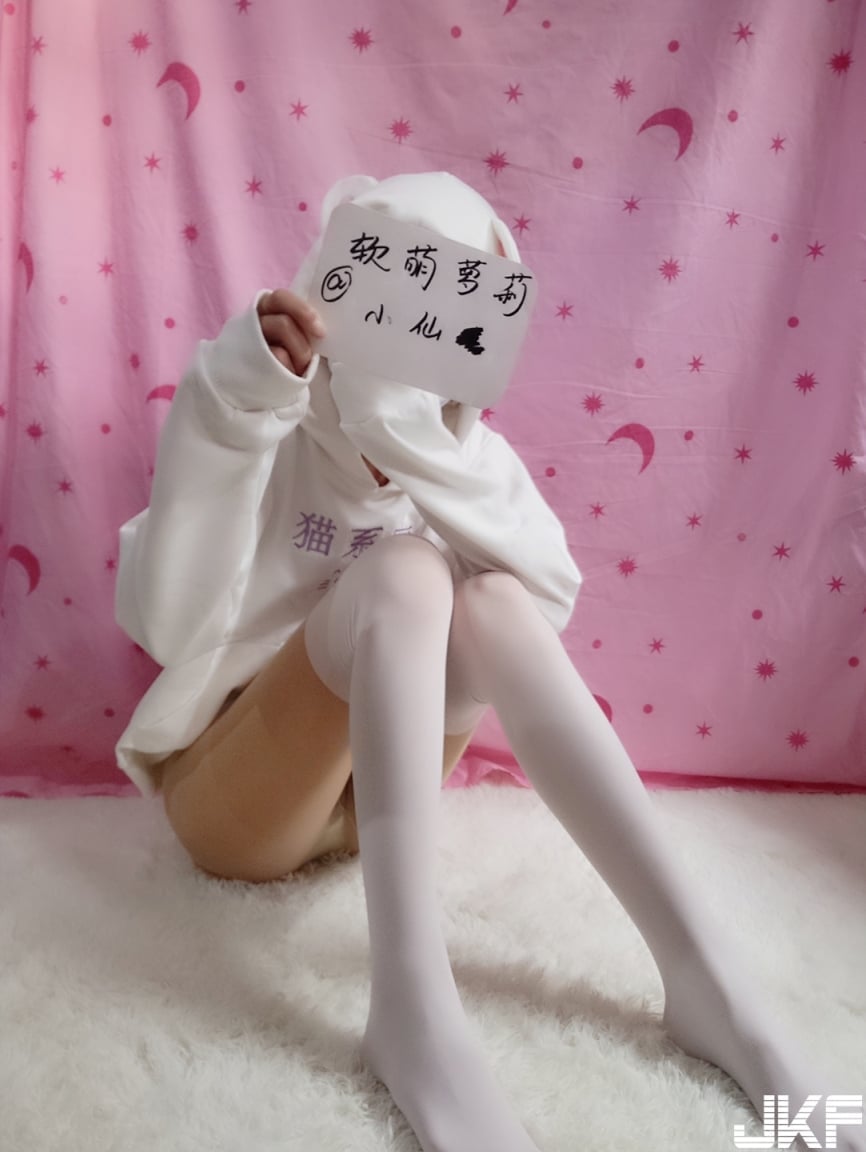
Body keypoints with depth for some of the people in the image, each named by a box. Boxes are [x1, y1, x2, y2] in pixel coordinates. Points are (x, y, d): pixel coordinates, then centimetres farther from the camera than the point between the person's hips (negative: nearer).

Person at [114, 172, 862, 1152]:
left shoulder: (464, 452, -1)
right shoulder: (268, 444, -12)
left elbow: (550, 596, -19)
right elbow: (166, 623, -27)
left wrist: (435, 452, -32)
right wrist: (231, 407, -38)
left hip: (366, 794, 4)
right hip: (226, 798, -3)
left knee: (490, 604, -27)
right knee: (403, 572, -31)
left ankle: (703, 973, -29)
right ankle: (413, 1006, -39)